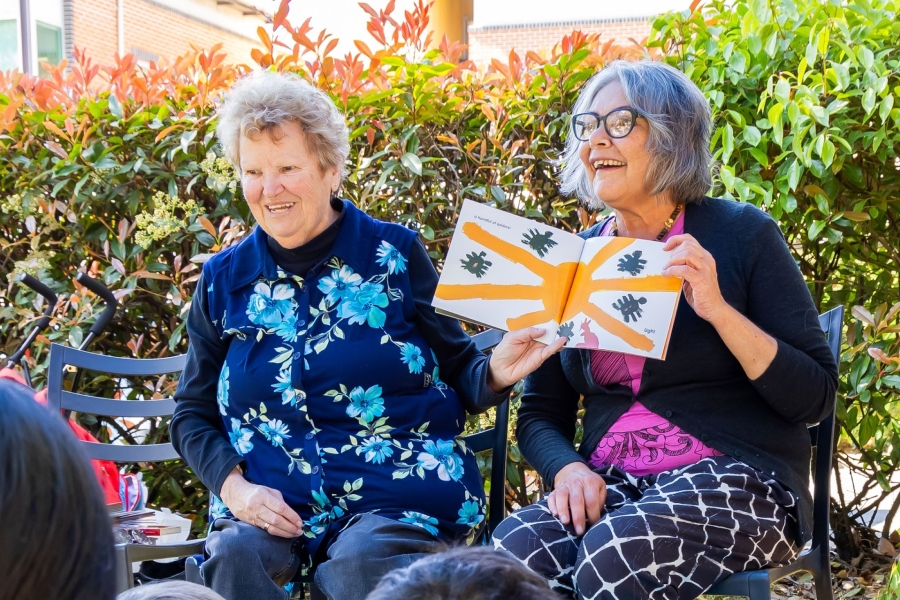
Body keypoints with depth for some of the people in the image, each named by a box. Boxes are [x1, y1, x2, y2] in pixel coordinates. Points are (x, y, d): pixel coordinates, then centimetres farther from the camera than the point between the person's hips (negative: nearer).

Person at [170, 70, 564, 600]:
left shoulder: (394, 254, 4)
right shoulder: (225, 280, 10)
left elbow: (458, 377, 8)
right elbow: (191, 415, 14)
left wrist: (496, 373, -16)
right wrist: (234, 487, -5)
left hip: (399, 495, -1)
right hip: (270, 505, 2)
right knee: (234, 555, -29)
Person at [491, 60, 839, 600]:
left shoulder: (741, 233, -1)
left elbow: (815, 398, -6)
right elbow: (540, 413, 13)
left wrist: (718, 309, -19)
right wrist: (568, 469, -10)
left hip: (737, 476, -3)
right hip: (610, 488, 3)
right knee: (514, 549, -29)